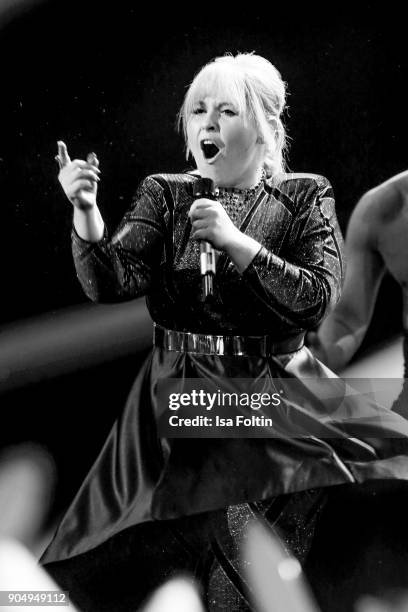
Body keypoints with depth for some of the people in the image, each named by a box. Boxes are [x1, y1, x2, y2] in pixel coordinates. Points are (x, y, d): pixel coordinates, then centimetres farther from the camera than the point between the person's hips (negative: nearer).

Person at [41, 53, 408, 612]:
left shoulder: (305, 197, 3)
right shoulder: (164, 195, 5)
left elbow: (320, 297, -11)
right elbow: (111, 283, -8)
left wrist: (234, 240, -19)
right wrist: (85, 211, -25)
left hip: (279, 392, 0)